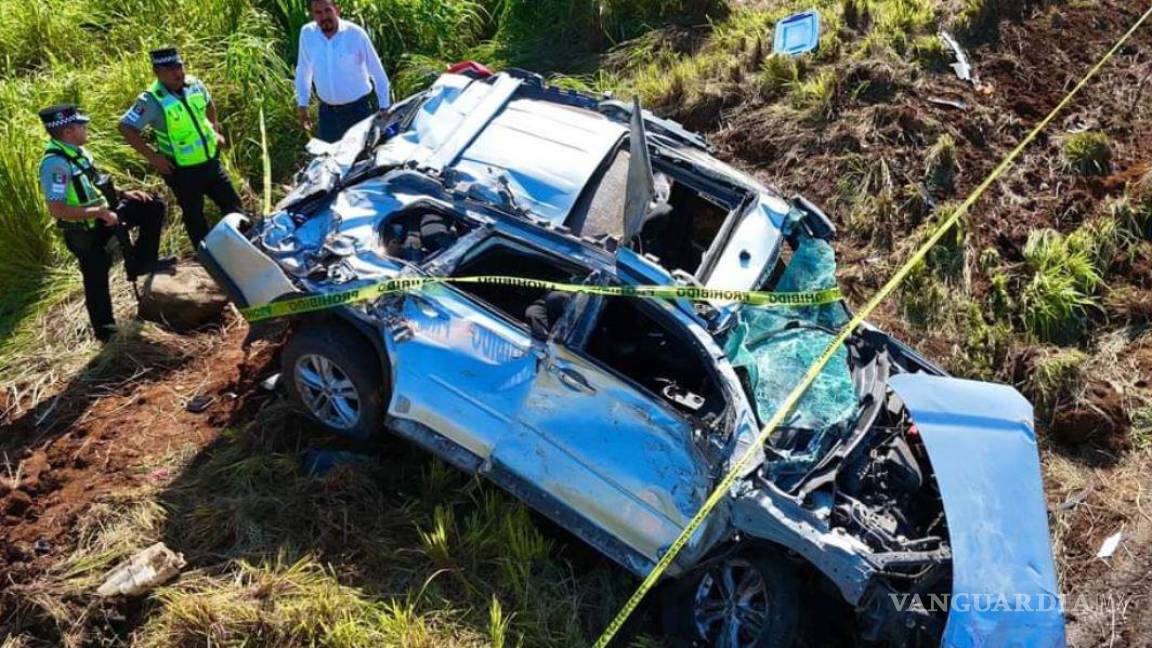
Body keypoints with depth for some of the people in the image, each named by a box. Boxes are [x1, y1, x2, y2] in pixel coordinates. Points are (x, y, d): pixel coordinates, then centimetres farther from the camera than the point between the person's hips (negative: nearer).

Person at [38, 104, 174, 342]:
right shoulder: (55, 163, -27)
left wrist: (123, 193, 4)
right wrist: (100, 212, -28)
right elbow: (57, 210, -32)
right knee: (96, 277, 5)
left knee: (153, 208, 4)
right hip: (84, 231, -8)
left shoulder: (77, 151, 1)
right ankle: (104, 330, 24)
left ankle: (140, 262, 12)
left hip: (102, 216, 8)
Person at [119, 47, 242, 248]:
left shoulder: (195, 84, -4)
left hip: (211, 161, 6)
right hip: (183, 170, -5)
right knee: (194, 217, 10)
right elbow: (126, 127, -17)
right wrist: (152, 156, -18)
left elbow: (209, 105, 19)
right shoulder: (152, 100, -20)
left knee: (232, 204, 15)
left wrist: (216, 131, 10)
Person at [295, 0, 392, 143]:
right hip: (327, 110, 3)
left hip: (358, 108, -2)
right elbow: (303, 71, 8)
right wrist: (302, 105, 10)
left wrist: (384, 107, -3)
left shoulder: (356, 33, -12)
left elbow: (376, 71, -5)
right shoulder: (307, 33, -5)